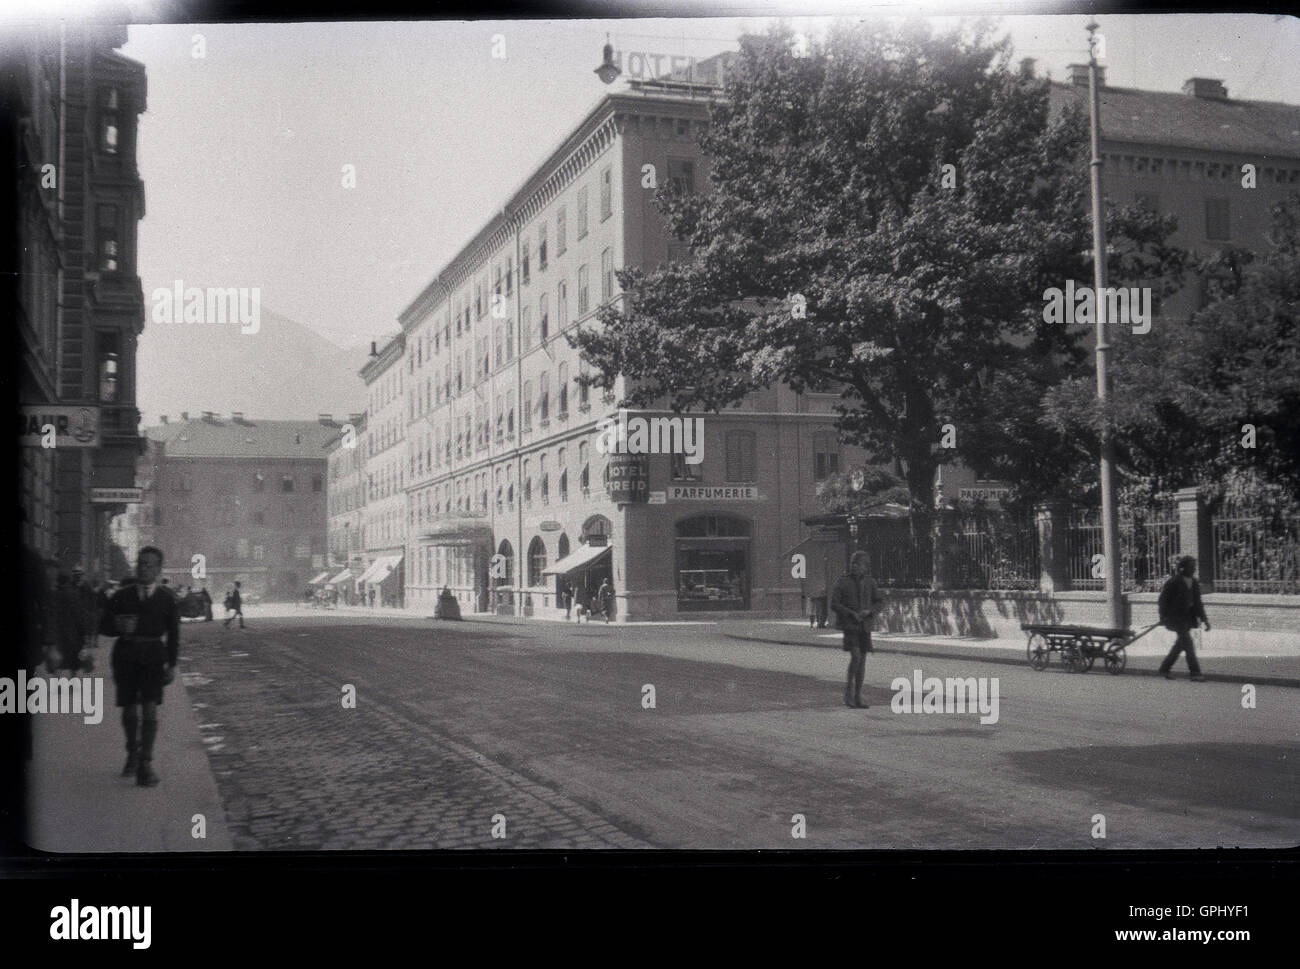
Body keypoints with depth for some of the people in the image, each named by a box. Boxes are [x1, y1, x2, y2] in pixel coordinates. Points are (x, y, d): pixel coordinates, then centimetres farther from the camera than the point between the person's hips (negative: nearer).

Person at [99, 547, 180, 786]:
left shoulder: (166, 598, 5)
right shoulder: (122, 596, 6)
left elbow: (173, 633, 10)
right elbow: (104, 626, 8)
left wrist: (172, 664, 6)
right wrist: (119, 626, -15)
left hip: (153, 655, -1)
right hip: (125, 655, 1)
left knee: (150, 709, -11)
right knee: (129, 710, 7)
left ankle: (145, 764, -9)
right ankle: (133, 753, 30)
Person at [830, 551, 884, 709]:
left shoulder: (869, 582, 6)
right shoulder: (842, 581, -4)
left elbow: (878, 602, 11)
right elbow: (834, 604, -7)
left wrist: (869, 611, -9)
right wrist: (851, 614, -16)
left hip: (864, 625, 4)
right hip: (849, 625, -4)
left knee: (862, 660, 4)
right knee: (855, 657, -18)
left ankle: (858, 697, 11)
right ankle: (848, 690, -1)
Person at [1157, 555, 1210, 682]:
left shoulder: (1194, 583, 9)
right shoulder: (1174, 582, -12)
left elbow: (1197, 603, 14)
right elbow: (1163, 599, -9)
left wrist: (1204, 620, 8)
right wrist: (1163, 617, -14)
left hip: (1187, 618, 8)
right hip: (1176, 618, -8)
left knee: (1180, 644, 12)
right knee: (1187, 642, -13)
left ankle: (1165, 669, 25)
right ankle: (1195, 673, -13)